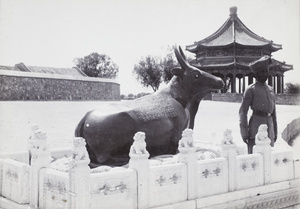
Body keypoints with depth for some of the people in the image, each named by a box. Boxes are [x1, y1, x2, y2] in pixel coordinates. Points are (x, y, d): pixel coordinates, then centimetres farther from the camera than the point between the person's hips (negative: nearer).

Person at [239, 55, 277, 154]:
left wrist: (275, 130, 19)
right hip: (256, 126, -6)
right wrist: (244, 132, -11)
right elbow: (243, 111, -4)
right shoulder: (250, 89, 0)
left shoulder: (270, 89, 18)